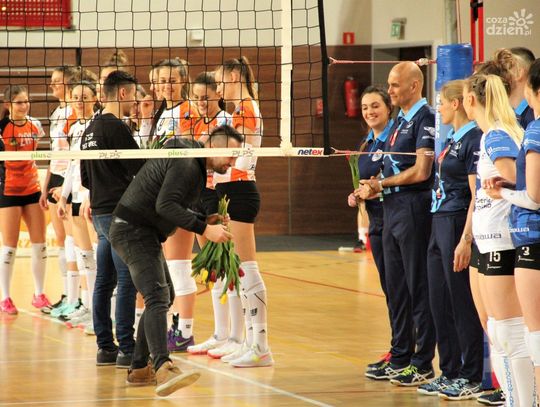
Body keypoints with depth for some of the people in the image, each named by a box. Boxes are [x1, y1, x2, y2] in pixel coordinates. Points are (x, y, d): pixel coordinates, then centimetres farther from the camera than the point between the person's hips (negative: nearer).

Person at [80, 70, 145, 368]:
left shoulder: (90, 130, 15)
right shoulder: (116, 128, -13)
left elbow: (85, 178, 22)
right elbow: (139, 171, -15)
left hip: (100, 212, 9)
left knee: (104, 282, 10)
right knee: (127, 282, -8)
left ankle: (105, 346, 13)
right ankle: (126, 349, -8)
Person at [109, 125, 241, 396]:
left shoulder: (194, 163, 15)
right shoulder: (186, 164, -19)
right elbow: (165, 205, -29)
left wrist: (210, 221, 8)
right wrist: (205, 229, -31)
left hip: (145, 233, 11)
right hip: (134, 231, -11)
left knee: (165, 296, 19)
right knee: (157, 297, -25)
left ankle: (139, 369, 23)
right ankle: (163, 369, -41)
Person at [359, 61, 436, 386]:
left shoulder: (425, 118, -12)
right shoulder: (401, 121, 17)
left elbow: (421, 171, -19)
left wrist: (383, 183, -8)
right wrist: (376, 188, 3)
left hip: (415, 210, -10)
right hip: (393, 210, 10)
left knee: (419, 288, -5)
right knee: (396, 288, 13)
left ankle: (423, 364, -1)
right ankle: (400, 359, 20)